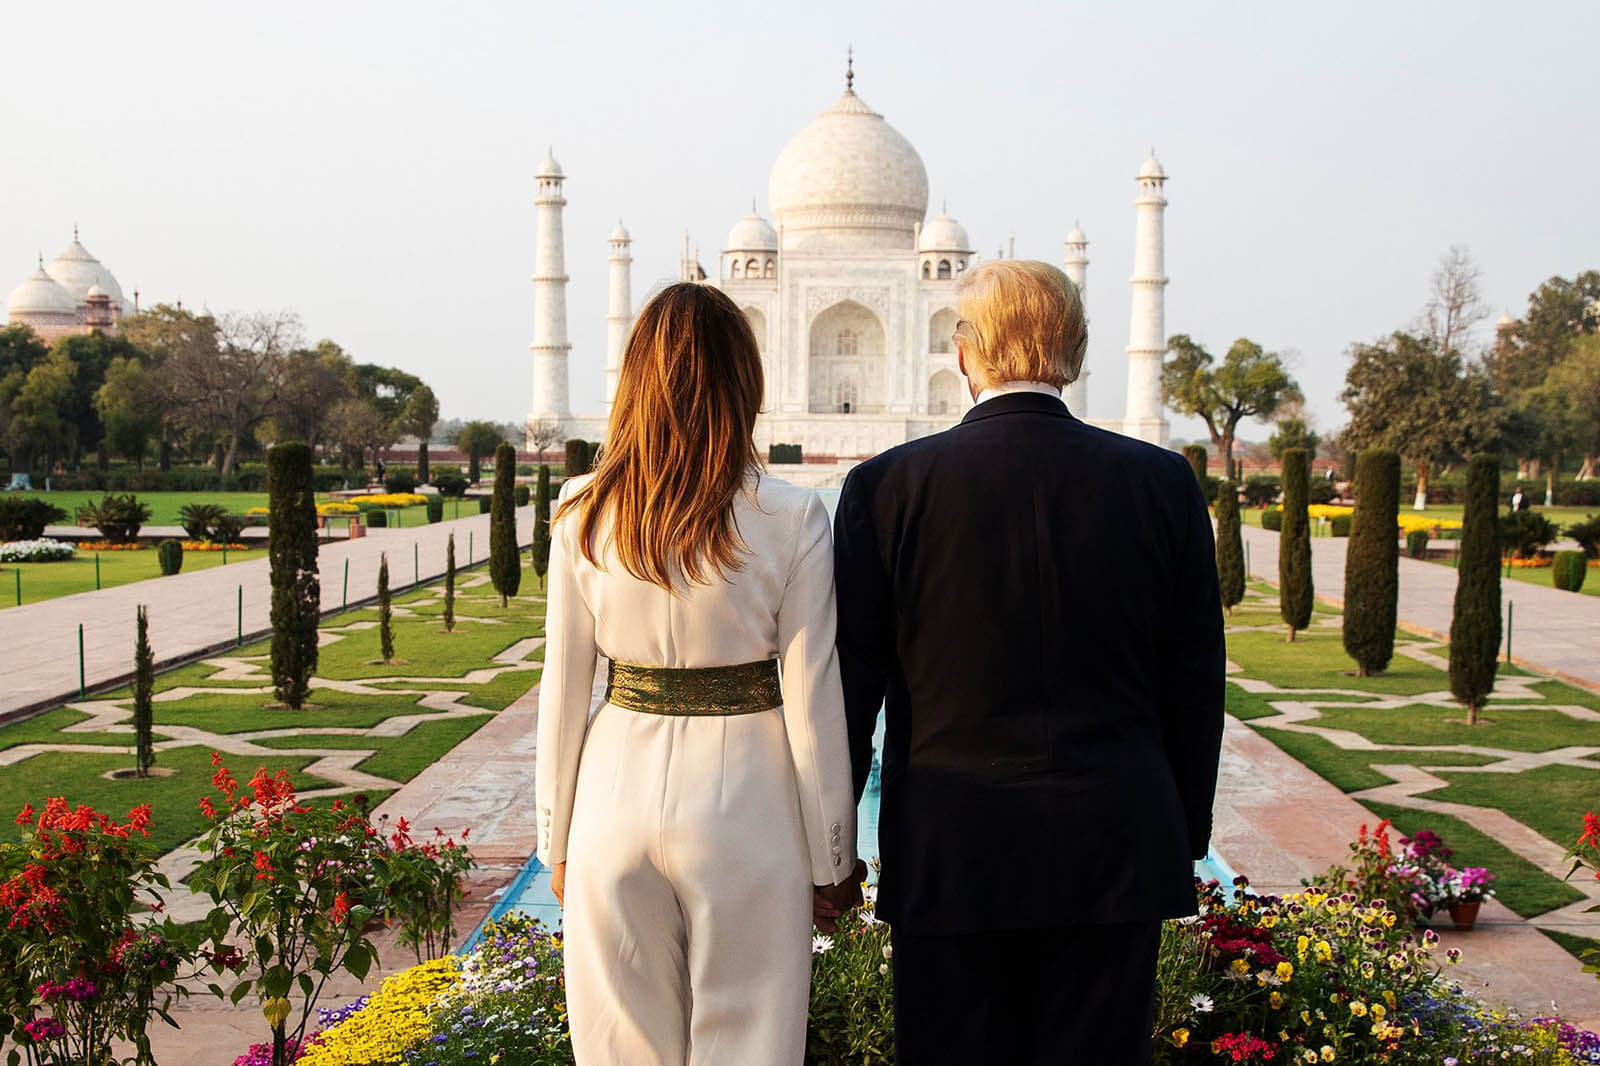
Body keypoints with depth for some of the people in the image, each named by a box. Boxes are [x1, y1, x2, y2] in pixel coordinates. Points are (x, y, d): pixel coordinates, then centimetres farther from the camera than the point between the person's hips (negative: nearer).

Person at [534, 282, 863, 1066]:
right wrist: (832, 861, 3)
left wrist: (558, 841, 11)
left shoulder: (583, 513, -4)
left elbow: (563, 692, 0)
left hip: (620, 788, 2)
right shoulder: (792, 520, -10)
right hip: (745, 799, -2)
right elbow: (811, 704, -8)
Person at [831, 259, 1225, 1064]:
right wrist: (1183, 840, 15)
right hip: (1115, 849, 2)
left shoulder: (887, 487, -7)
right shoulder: (1163, 482, -1)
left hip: (949, 855, -1)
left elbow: (850, 684, -2)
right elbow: (1195, 685, 4)